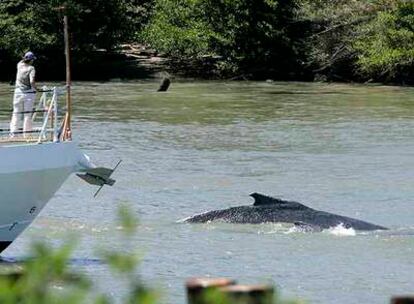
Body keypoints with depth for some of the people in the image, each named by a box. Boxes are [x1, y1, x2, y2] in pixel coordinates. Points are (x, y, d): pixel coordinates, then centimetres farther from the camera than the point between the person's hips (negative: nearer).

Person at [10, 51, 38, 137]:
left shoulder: (20, 65, 0)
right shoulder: (31, 68, -13)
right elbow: (32, 81, -22)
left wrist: (25, 58, 12)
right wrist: (35, 88, -6)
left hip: (18, 91, 4)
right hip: (29, 92, -4)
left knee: (16, 113, 9)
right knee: (27, 113, 4)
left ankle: (13, 131, 5)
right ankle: (26, 133, 4)